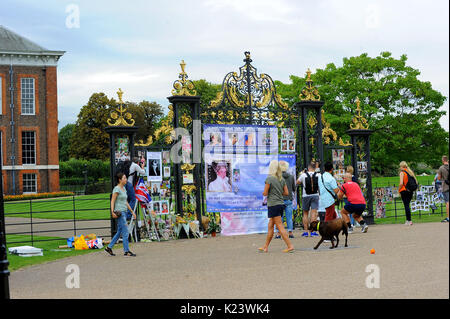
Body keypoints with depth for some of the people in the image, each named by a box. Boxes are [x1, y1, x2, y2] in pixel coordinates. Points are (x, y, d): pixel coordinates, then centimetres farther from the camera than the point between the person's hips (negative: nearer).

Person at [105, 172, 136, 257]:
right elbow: (112, 201, -15)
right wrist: (112, 212, -26)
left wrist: (132, 211, 21)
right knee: (125, 232, -8)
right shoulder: (117, 189, -10)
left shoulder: (124, 188, 16)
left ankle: (109, 247, 18)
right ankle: (126, 251, -3)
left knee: (119, 232, 11)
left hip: (123, 212, 9)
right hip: (119, 212, -9)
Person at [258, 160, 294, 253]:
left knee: (280, 226, -6)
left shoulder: (269, 178, -12)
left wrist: (264, 192, 10)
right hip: (281, 203, 7)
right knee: (270, 226, 14)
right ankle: (265, 247, 20)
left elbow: (265, 193, -12)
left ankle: (290, 246, -11)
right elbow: (286, 193, 9)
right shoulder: (282, 179, 8)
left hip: (273, 204, -7)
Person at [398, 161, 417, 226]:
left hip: (404, 191, -6)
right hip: (411, 191, 6)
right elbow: (416, 181, 11)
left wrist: (399, 190, -5)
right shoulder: (410, 171, 10)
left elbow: (401, 183, -18)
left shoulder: (402, 172, -8)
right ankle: (408, 219, 16)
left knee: (406, 205, -4)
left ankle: (409, 220, -7)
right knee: (407, 205, 16)